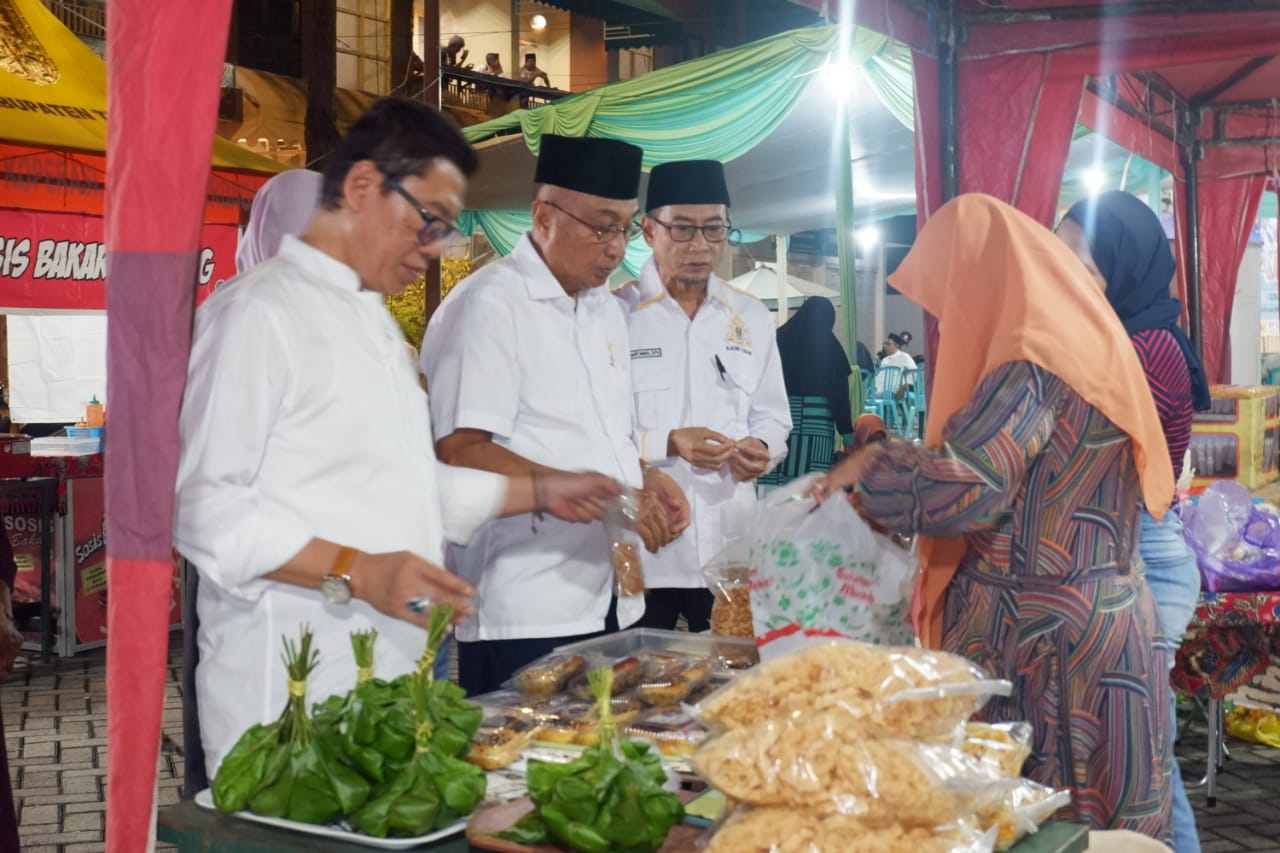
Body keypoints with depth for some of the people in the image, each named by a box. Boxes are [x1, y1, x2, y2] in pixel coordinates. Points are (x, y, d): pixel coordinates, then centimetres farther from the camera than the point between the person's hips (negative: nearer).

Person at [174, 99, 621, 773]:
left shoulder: (375, 319, 18)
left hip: (392, 668, 9)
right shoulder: (257, 311, -12)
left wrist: (539, 492, 21)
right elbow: (203, 507, -18)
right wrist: (355, 572, -24)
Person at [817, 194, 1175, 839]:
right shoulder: (1080, 336, 15)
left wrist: (869, 469, -8)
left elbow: (964, 487, -25)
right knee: (1088, 826, 13)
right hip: (1100, 617, 9)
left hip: (1042, 636, -9)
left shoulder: (1033, 357, -16)